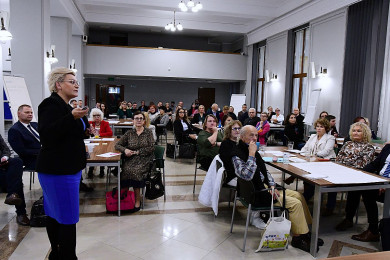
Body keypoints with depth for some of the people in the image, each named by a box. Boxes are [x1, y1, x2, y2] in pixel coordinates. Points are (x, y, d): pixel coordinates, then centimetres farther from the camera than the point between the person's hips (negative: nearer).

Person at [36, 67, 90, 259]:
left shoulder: (65, 106, 17)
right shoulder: (51, 104, -13)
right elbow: (46, 135, -24)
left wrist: (84, 131, 11)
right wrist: (72, 117, -31)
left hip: (69, 168, 10)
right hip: (58, 170, -10)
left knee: (54, 214, 17)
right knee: (68, 217, -5)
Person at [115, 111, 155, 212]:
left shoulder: (148, 132, 5)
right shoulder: (129, 133, 12)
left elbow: (151, 148, -4)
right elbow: (117, 145, 12)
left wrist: (137, 152, -9)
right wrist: (125, 150, -9)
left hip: (145, 159, -2)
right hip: (131, 159, 3)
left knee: (135, 171, -31)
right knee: (127, 169, -31)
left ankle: (137, 200, -21)